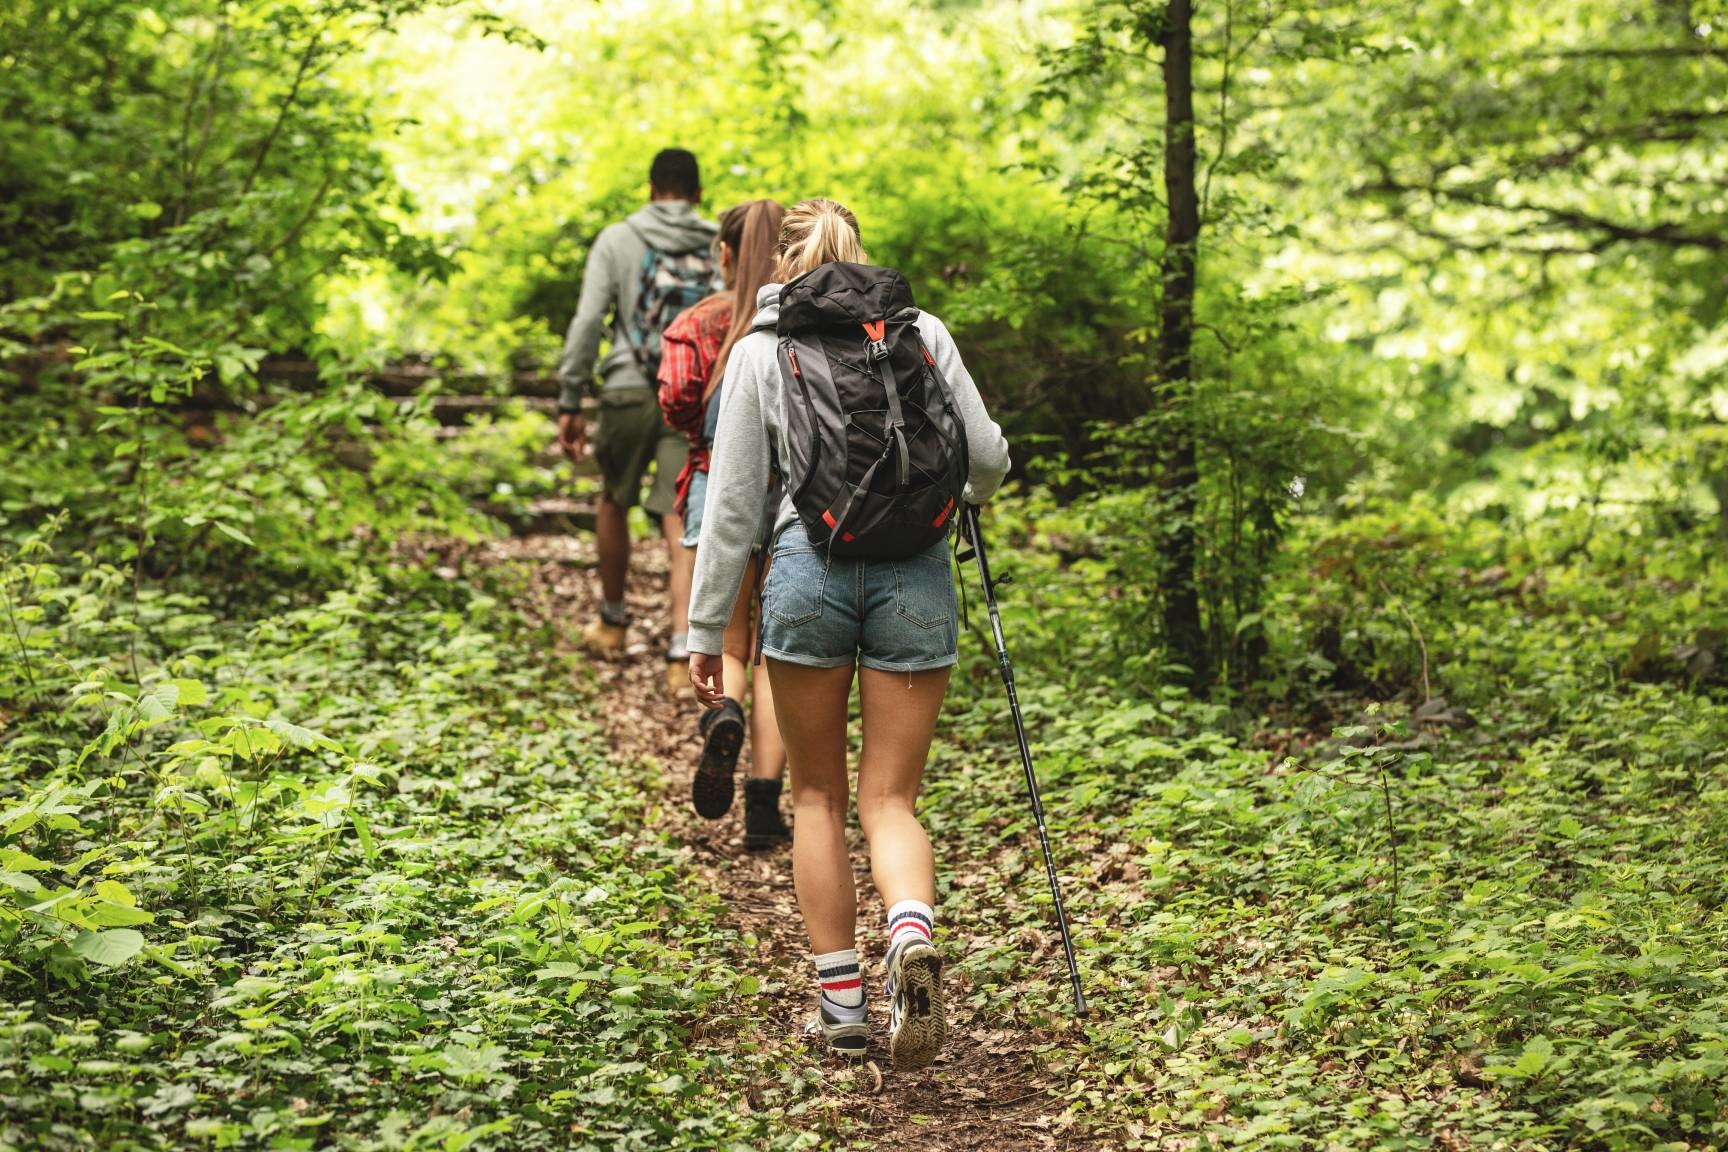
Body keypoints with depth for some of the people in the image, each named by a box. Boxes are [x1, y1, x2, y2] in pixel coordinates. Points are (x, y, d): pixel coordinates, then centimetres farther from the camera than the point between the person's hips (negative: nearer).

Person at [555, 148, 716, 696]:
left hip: (629, 394, 0)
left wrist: (569, 404, -1)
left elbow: (587, 323, -4)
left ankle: (612, 623, 37)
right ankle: (682, 655, -13)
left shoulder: (617, 241, 3)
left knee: (613, 504, 22)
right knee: (681, 526, -2)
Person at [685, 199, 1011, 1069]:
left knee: (818, 796, 15)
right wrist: (961, 496, 29)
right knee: (890, 801, 7)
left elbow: (732, 499, 2)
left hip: (810, 570, -1)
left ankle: (841, 1002, 15)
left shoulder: (760, 350, 4)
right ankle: (913, 933, -23)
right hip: (916, 574, 1)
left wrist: (706, 628, 7)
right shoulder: (922, 333, 7)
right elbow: (987, 458, 5)